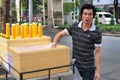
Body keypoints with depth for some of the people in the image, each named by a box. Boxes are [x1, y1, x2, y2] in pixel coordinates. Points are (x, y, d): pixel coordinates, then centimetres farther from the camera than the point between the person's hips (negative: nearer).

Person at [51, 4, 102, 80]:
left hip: (89, 68, -3)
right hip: (75, 66, 3)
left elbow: (97, 52, -9)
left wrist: (98, 71, -11)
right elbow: (60, 34, 5)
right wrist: (54, 44, -15)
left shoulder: (97, 32, -11)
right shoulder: (74, 27, -2)